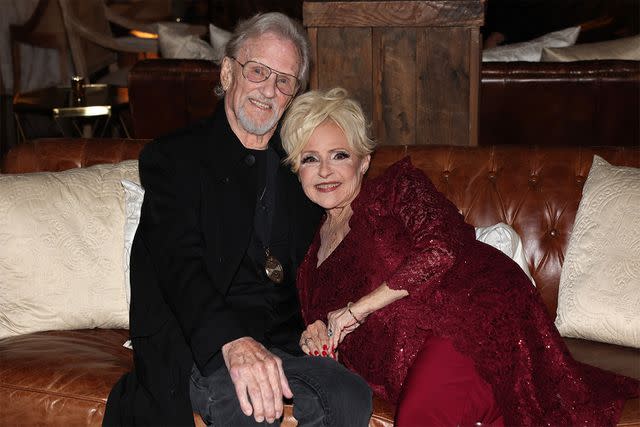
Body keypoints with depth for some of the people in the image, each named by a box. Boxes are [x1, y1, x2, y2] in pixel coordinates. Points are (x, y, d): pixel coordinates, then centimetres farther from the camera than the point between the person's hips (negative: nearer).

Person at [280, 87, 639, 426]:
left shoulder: (397, 187, 9)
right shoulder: (314, 251, 27)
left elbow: (441, 248, -9)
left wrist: (354, 310, -5)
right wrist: (316, 336, 6)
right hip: (413, 361, 5)